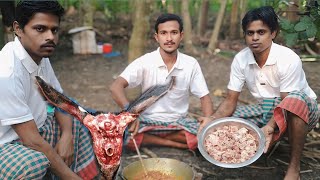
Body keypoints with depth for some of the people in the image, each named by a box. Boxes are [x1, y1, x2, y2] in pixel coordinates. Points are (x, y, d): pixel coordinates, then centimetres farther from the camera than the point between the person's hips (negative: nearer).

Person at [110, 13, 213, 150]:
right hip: (148, 121, -1)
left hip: (179, 122, 2)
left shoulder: (191, 64, -5)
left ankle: (150, 139, -9)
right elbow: (116, 87, -21)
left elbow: (204, 96, 1)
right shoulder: (144, 62, -11)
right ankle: (174, 143, -12)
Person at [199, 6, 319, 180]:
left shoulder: (289, 59, -24)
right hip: (266, 110, 5)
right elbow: (231, 100, -10)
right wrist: (213, 120, -29)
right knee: (224, 120, -15)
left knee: (295, 100, -41)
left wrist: (270, 127, -42)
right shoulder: (240, 60, -10)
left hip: (299, 112, -4)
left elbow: (287, 103, -24)